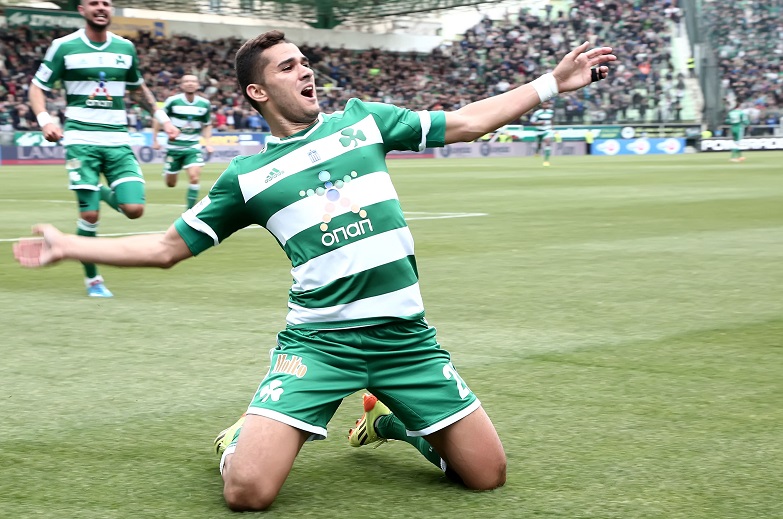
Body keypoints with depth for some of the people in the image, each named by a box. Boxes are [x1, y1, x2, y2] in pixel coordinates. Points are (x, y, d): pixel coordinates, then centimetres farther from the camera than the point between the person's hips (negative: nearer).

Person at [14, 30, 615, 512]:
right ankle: (245, 433, 19)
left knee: (487, 474, 1)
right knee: (247, 492, -19)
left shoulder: (362, 120, 10)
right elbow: (168, 247, 12)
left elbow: (465, 122, 14)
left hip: (405, 335, 3)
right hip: (318, 339, -2)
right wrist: (68, 246, 6)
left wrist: (553, 82, 12)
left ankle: (386, 417, 28)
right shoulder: (246, 176, 6)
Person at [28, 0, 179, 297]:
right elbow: (37, 88, 3)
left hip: (118, 140, 3)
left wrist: (162, 118, 17)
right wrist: (45, 120, -15)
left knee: (134, 209, -11)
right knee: (89, 214, -9)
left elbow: (138, 89, 26)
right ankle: (92, 279, 11)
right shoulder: (64, 47, -1)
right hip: (81, 140, -3)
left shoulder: (125, 48, 10)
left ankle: (104, 193, 24)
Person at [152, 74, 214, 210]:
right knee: (170, 184, 8)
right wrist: (155, 139, -3)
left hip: (193, 146, 1)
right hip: (174, 146, -1)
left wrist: (207, 142, 0)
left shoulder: (204, 104, -3)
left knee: (194, 177, -21)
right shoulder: (173, 101, -11)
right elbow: (157, 118, 1)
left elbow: (207, 125, 13)